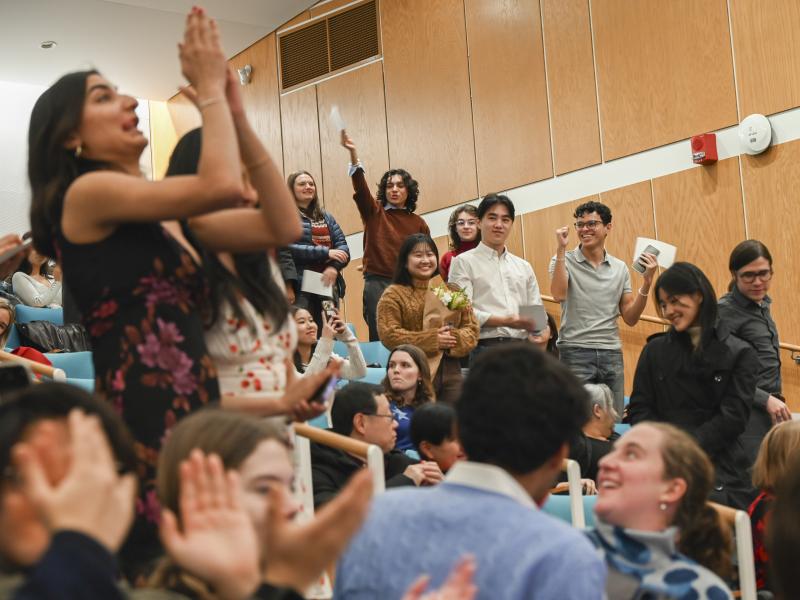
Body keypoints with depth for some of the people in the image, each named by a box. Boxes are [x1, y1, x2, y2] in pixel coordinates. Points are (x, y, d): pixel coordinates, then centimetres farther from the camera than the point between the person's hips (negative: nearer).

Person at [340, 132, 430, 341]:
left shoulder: (418, 223, 11)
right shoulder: (374, 213, 7)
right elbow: (360, 187, -9)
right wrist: (353, 154, -24)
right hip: (377, 284, -2)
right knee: (380, 339, -5)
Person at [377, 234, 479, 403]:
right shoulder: (394, 294, 3)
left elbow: (472, 327, 14)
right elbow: (388, 335, -9)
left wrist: (454, 339, -9)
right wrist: (432, 340, -13)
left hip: (451, 371, 4)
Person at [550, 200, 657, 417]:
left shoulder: (620, 268, 12)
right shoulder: (564, 261, 2)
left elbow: (630, 319, 10)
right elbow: (559, 294, -19)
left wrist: (646, 283, -2)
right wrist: (561, 249, -19)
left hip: (612, 354, 4)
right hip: (576, 353, -4)